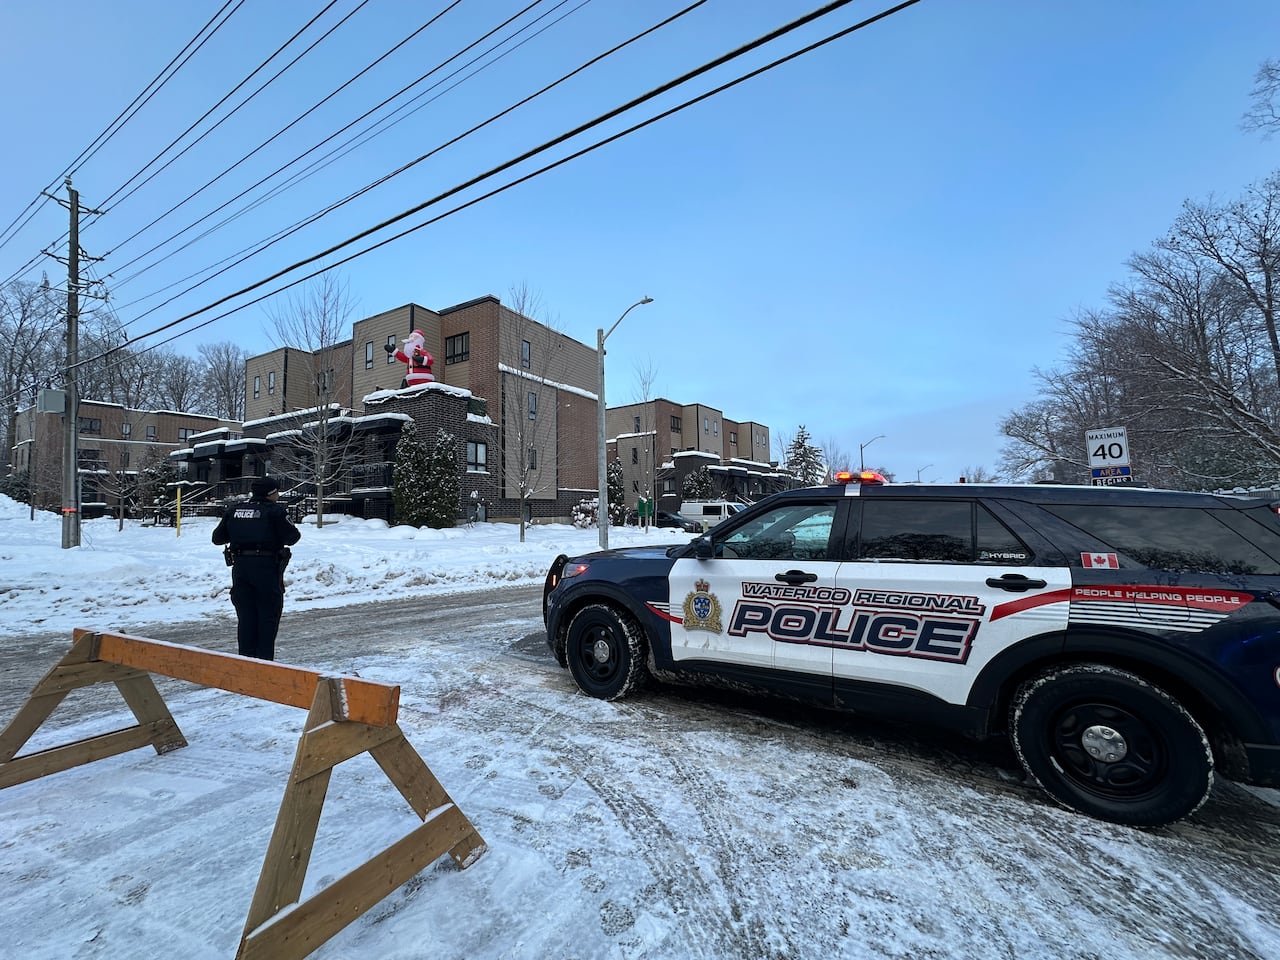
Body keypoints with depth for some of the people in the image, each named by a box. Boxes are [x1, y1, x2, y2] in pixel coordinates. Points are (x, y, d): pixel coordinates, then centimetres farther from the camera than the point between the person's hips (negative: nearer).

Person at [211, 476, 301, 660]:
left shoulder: (233, 511, 8)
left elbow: (217, 538, 13)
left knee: (245, 617, 13)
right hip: (267, 567, -5)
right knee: (268, 617, 5)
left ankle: (246, 659, 17)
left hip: (240, 567, 5)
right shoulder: (274, 511, -8)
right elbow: (291, 537, -10)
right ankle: (264, 659, 7)